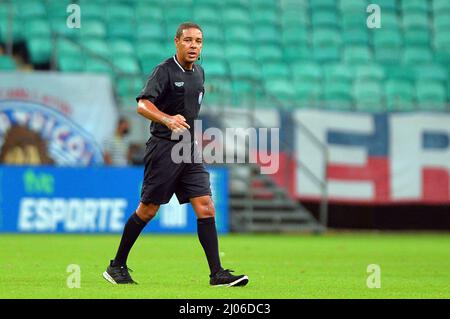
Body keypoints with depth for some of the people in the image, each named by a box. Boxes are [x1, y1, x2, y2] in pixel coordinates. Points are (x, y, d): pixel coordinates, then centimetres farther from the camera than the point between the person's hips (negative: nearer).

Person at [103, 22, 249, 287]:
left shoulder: (199, 73, 13)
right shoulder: (165, 71, -11)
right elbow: (143, 105, -24)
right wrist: (167, 120, -40)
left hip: (189, 149, 7)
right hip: (164, 148, -6)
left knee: (206, 209, -4)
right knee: (148, 211, 0)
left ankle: (217, 273, -6)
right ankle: (117, 266, 14)